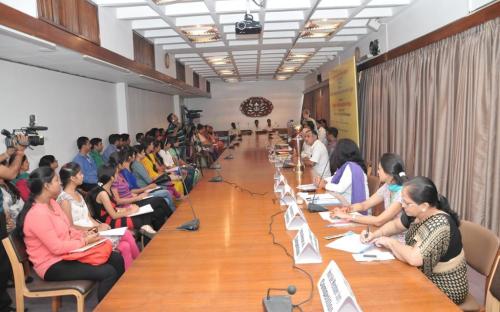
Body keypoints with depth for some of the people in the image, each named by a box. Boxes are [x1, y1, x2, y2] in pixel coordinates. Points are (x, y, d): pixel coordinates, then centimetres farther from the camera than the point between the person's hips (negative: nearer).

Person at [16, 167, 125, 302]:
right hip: (52, 266, -9)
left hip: (66, 254, 9)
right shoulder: (37, 214, -26)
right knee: (109, 273, -21)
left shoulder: (52, 203, 5)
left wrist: (84, 234, -3)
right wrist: (85, 241, -15)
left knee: (116, 259, 1)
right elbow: (56, 247, -25)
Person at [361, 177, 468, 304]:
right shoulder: (416, 213, -6)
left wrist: (390, 242, -21)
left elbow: (414, 258, -38)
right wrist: (375, 235, -6)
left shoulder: (439, 225, -30)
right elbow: (395, 225, 12)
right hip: (425, 277, 7)